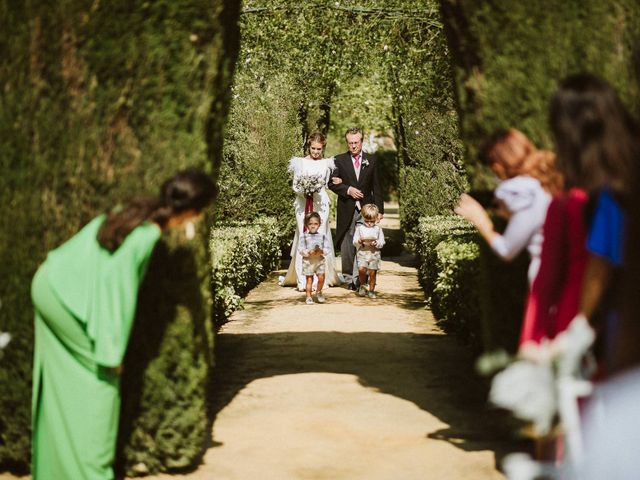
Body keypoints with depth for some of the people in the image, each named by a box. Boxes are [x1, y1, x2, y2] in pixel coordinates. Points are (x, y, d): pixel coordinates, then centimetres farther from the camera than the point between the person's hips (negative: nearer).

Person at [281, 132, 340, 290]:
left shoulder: (326, 164, 7)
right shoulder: (300, 162, 4)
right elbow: (295, 185, 2)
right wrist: (304, 189, -16)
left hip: (321, 205, 1)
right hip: (303, 205, -1)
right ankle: (303, 280, -2)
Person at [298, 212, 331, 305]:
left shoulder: (322, 236, 4)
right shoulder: (304, 237, -2)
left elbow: (328, 248, 2)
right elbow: (300, 250, -5)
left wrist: (322, 251, -18)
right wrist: (309, 252, -21)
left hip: (320, 260, 1)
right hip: (308, 261, -1)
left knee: (321, 277, -7)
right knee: (309, 279, 1)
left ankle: (318, 292, 19)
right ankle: (309, 296, 13)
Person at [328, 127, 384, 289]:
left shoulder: (372, 160, 9)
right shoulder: (339, 160, 6)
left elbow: (377, 186, 8)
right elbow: (332, 183, 2)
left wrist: (379, 209, 3)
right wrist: (348, 190, -12)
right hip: (347, 210, 0)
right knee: (347, 246, 1)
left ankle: (360, 278, 0)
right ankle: (349, 277, 9)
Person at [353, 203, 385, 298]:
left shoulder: (378, 229, 6)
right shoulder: (359, 227, 5)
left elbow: (382, 243, 4)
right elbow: (354, 241, 3)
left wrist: (376, 244, -17)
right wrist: (359, 242, -18)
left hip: (374, 253, 1)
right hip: (362, 252, -1)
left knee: (372, 273, 1)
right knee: (361, 269, -20)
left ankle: (371, 290, 16)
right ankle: (362, 285, 6)